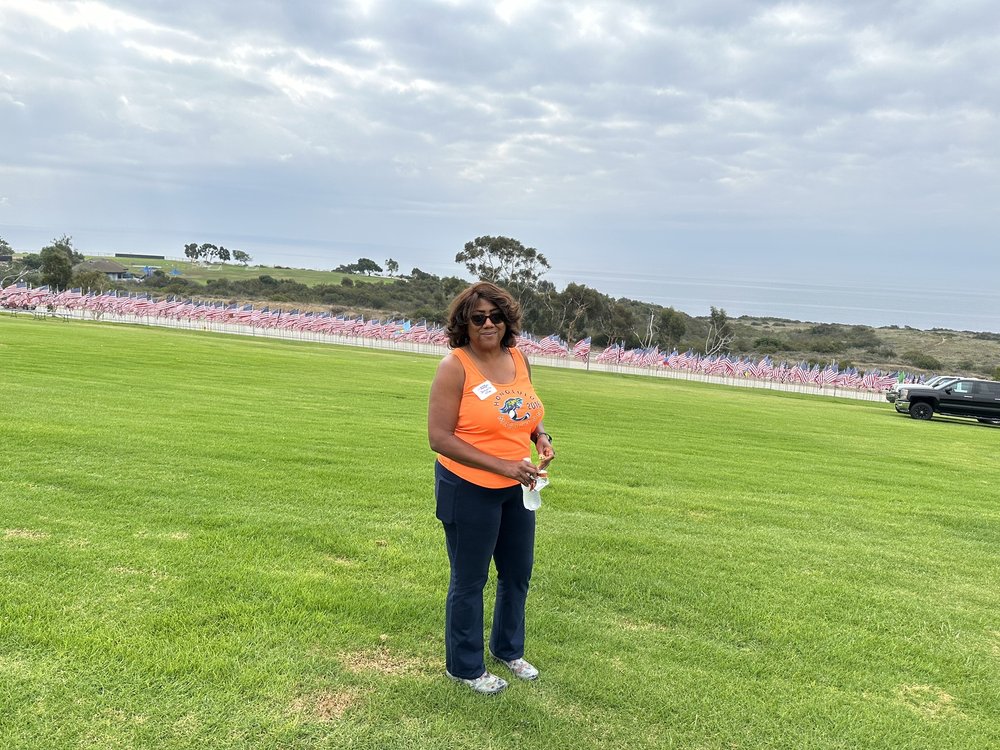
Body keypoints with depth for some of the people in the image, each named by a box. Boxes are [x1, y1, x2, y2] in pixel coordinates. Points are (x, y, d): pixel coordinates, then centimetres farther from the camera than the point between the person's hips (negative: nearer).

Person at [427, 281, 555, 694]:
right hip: (468, 490, -7)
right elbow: (439, 437, -21)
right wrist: (501, 465, -25)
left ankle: (508, 649, 45)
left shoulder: (519, 359, 2)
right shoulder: (455, 366, -17)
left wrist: (541, 436, -4)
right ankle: (465, 667, 32)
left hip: (516, 489, 7)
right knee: (469, 582, 10)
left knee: (517, 574, 21)